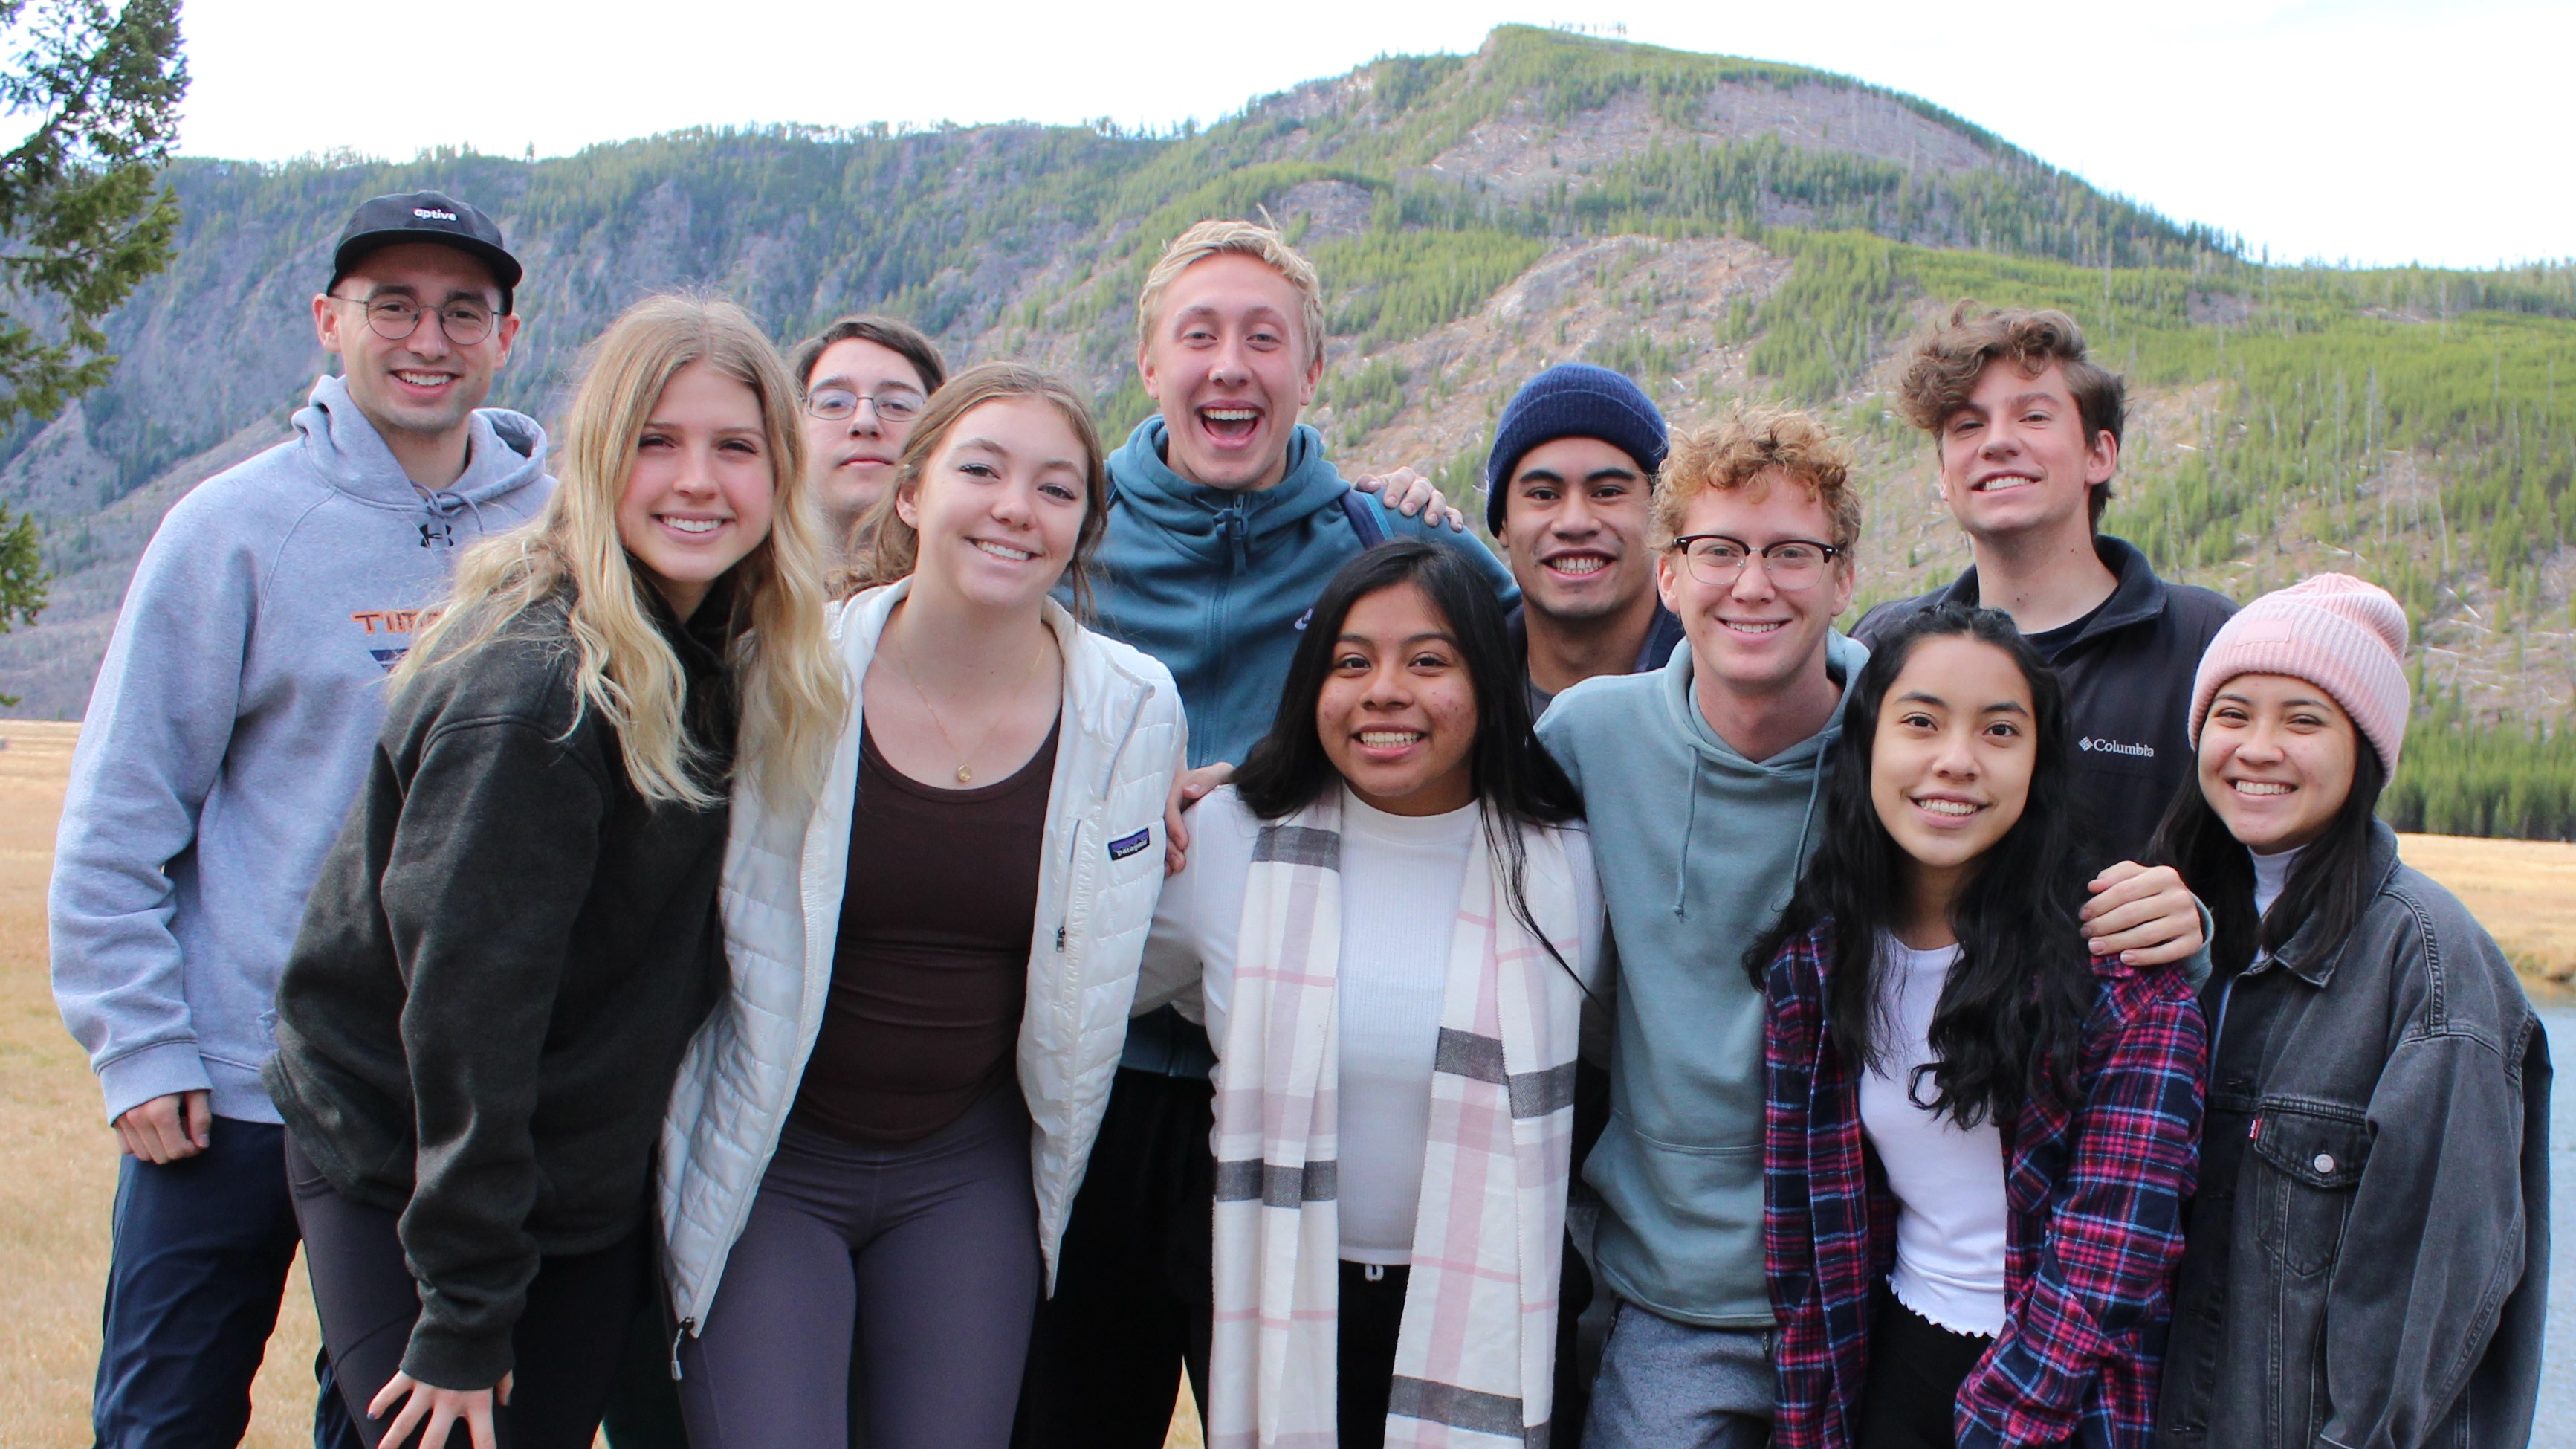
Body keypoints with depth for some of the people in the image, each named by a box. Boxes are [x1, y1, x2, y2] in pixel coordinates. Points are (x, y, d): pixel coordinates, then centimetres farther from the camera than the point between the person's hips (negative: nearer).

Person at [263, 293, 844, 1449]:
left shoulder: (724, 657, -1)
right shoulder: (527, 689, -24)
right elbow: (464, 998, -23)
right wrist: (462, 1316, -20)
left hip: (591, 1183, 7)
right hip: (404, 1182, -7)